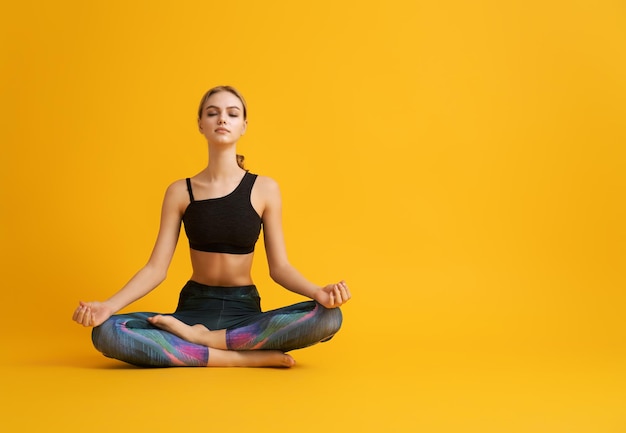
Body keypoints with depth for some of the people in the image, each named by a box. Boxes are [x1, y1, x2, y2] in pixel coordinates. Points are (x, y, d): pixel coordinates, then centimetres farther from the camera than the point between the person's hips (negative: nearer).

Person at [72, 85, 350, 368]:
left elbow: (279, 267, -2)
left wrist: (318, 292, -22)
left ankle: (199, 338, -20)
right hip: (194, 308, 0)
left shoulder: (264, 189, 0)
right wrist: (108, 306, -19)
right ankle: (244, 357, -25)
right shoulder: (180, 192, 1)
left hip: (245, 310, 0)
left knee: (328, 316, -30)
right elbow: (156, 267, -3)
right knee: (106, 333, -28)